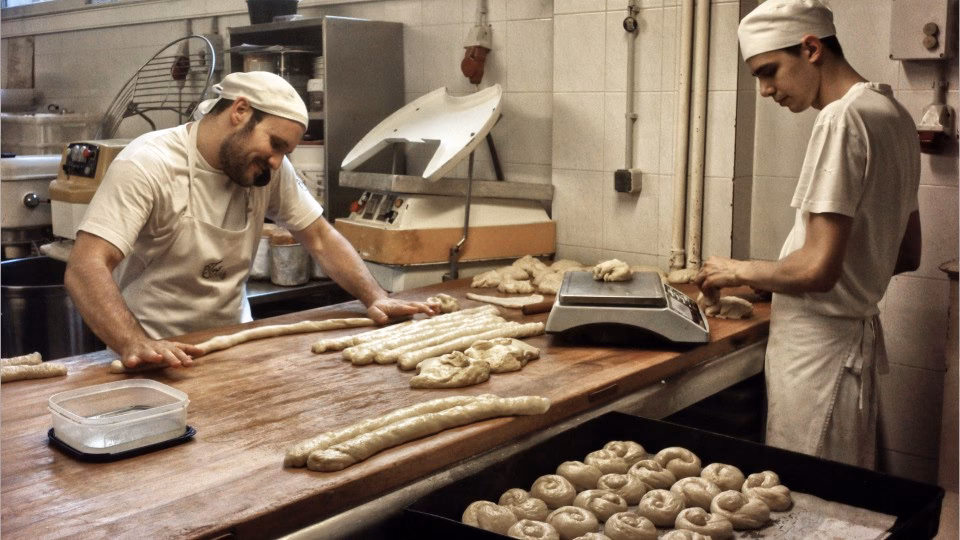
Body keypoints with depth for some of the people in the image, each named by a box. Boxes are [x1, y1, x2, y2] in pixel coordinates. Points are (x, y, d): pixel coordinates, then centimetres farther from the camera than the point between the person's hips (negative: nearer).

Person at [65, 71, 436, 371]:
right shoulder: (146, 165, -18)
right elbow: (85, 267, -25)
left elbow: (320, 238, 5)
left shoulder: (270, 168, -2)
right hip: (162, 354, -4)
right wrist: (136, 345, -41)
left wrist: (375, 298, -9)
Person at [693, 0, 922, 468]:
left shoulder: (843, 118, -17)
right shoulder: (892, 113, 12)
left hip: (818, 347, -9)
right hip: (858, 335, 10)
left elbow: (818, 268, -22)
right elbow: (907, 256, 18)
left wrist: (740, 270, -4)